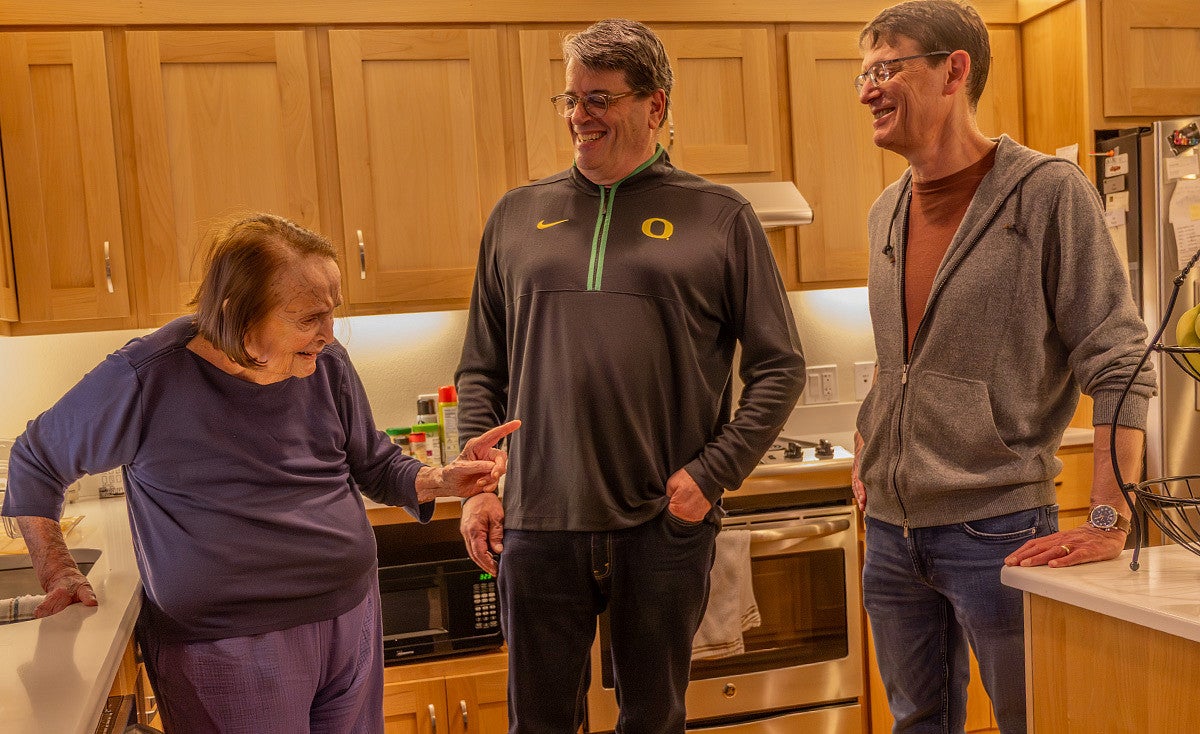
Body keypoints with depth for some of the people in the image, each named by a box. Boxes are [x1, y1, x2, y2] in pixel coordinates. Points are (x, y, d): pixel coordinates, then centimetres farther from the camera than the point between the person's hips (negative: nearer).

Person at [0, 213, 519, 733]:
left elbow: (375, 466, 10)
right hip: (225, 649, -5)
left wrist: (443, 480, -8)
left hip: (351, 621, 5)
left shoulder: (326, 364, -3)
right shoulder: (147, 379, -15)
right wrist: (58, 573, -2)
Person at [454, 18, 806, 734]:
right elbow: (481, 370, 12)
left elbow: (780, 366, 1)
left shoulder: (720, 217, 1)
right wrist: (477, 486, 3)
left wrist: (712, 473, -7)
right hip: (537, 525, 2)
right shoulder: (518, 215, 8)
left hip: (666, 524, -1)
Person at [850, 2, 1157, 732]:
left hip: (998, 529, -6)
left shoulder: (1048, 192, -10)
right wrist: (868, 456, 13)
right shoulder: (886, 213, 9)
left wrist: (1108, 522, -20)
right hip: (891, 529, 6)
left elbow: (1119, 367, -14)